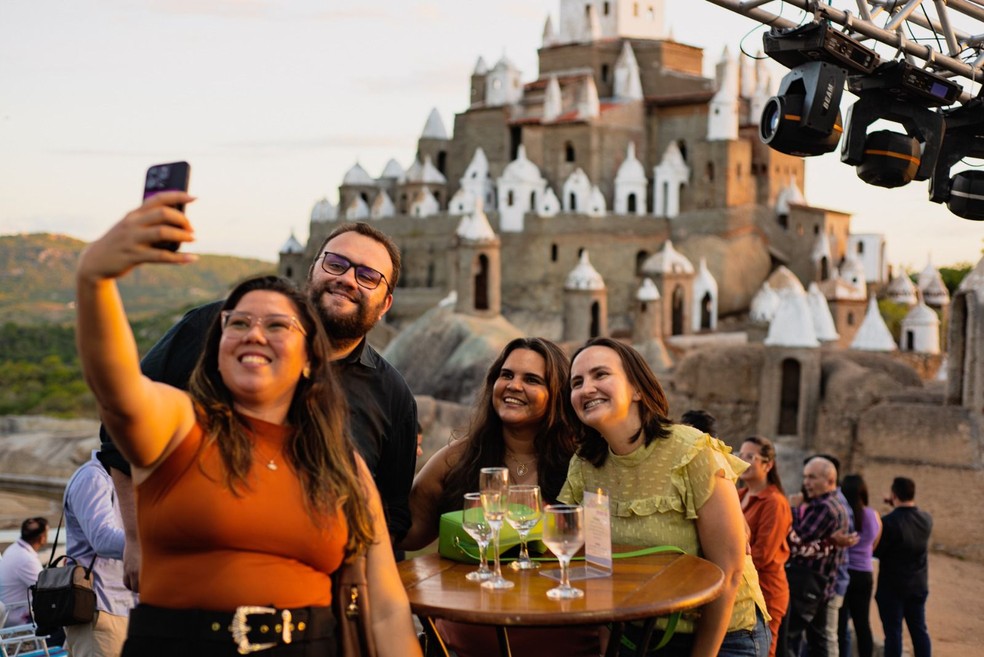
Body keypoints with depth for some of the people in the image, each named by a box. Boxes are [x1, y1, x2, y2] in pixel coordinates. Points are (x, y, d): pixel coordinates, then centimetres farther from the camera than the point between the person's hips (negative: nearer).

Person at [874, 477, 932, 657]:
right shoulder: (926, 519, -3)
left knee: (893, 632, 1)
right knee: (919, 630, 14)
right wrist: (897, 506, 20)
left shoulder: (888, 522, -22)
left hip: (892, 586, -5)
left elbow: (876, 551, -13)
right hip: (919, 585, 5)